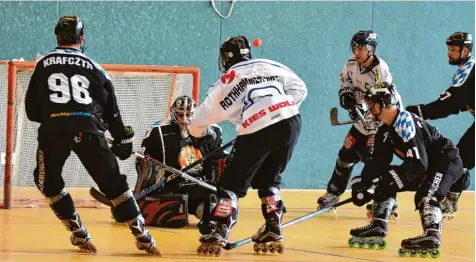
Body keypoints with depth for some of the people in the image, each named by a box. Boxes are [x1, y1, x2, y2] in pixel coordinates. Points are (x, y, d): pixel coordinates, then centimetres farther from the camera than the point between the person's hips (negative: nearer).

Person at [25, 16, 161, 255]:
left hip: (53, 130, -1)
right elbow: (111, 110, 20)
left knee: (48, 182, 21)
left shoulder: (44, 65, 17)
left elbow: (32, 110, 17)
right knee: (113, 183, 10)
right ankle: (142, 236, 5)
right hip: (89, 130, 1)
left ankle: (79, 234, 12)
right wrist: (122, 139, 29)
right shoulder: (94, 68, 18)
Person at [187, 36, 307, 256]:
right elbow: (299, 89, 19)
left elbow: (207, 112, 19)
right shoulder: (271, 66, 21)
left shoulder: (228, 80, 13)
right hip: (290, 122, 4)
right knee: (267, 179, 26)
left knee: (232, 182, 8)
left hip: (257, 130, -4)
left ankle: (219, 235, -6)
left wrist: (199, 130, 41)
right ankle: (273, 231, 19)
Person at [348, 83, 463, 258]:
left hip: (446, 160, -10)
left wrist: (392, 178, -33)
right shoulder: (385, 132, 3)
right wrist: (362, 183, -11)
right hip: (426, 165, 10)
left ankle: (432, 236, -49)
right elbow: (377, 163, 4)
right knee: (385, 182, 8)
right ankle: (378, 227, 9)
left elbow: (418, 165, -32)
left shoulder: (405, 122, -27)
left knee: (426, 196, -34)